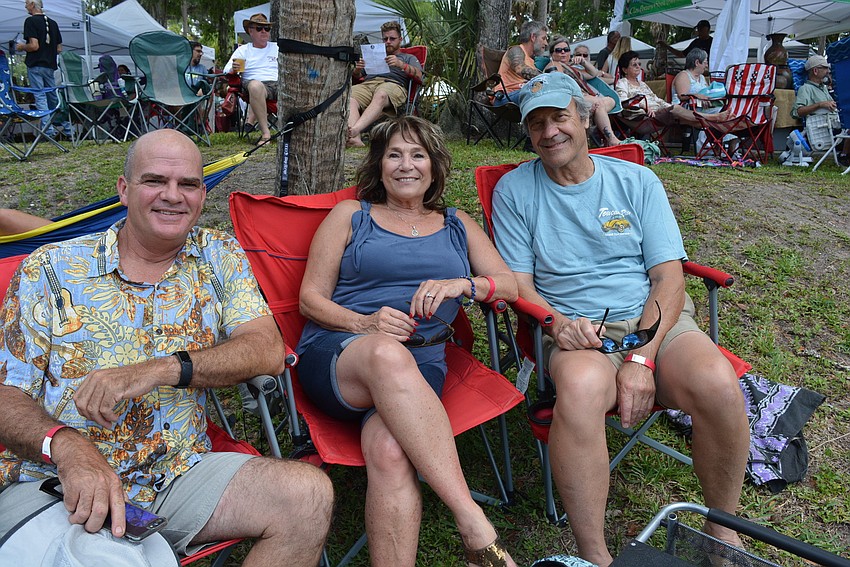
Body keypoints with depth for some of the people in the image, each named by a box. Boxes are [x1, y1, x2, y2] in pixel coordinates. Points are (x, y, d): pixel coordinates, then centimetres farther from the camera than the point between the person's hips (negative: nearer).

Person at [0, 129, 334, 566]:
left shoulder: (219, 257, 8)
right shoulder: (51, 268, 4)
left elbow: (267, 350, -5)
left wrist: (160, 370, -19)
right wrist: (67, 446, -23)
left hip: (179, 474, 3)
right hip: (52, 481, -2)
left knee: (309, 494, -21)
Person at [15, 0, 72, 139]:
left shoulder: (30, 21, -9)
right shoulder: (53, 22, 11)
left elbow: (34, 46, -17)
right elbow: (59, 49, 11)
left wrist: (22, 47, 1)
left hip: (35, 65, -6)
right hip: (50, 65, 6)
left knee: (40, 98, -4)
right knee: (54, 97, 11)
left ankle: (48, 131, -7)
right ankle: (67, 130, 10)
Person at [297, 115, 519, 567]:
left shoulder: (457, 225, 24)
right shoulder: (350, 215, 18)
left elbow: (510, 285, 13)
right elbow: (311, 298, 10)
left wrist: (462, 284, -10)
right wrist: (364, 324, -11)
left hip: (419, 366, 1)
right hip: (334, 357, -1)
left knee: (389, 450, -35)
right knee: (388, 354, -40)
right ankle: (474, 524, -41)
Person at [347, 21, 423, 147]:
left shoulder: (409, 58, 32)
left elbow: (419, 76, 9)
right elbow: (358, 76, 34)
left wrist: (400, 64, -8)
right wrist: (357, 69, 8)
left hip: (393, 84, -3)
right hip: (368, 83, 3)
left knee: (380, 95, -43)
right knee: (349, 96, -35)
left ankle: (354, 130, -63)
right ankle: (355, 138, -57)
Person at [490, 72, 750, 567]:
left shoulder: (636, 180, 9)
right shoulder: (514, 190, 8)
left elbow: (668, 275, 1)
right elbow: (519, 284, 3)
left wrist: (643, 356, -15)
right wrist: (557, 322, -19)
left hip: (654, 320, 2)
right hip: (576, 331, -1)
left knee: (719, 384, -28)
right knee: (581, 387, -37)